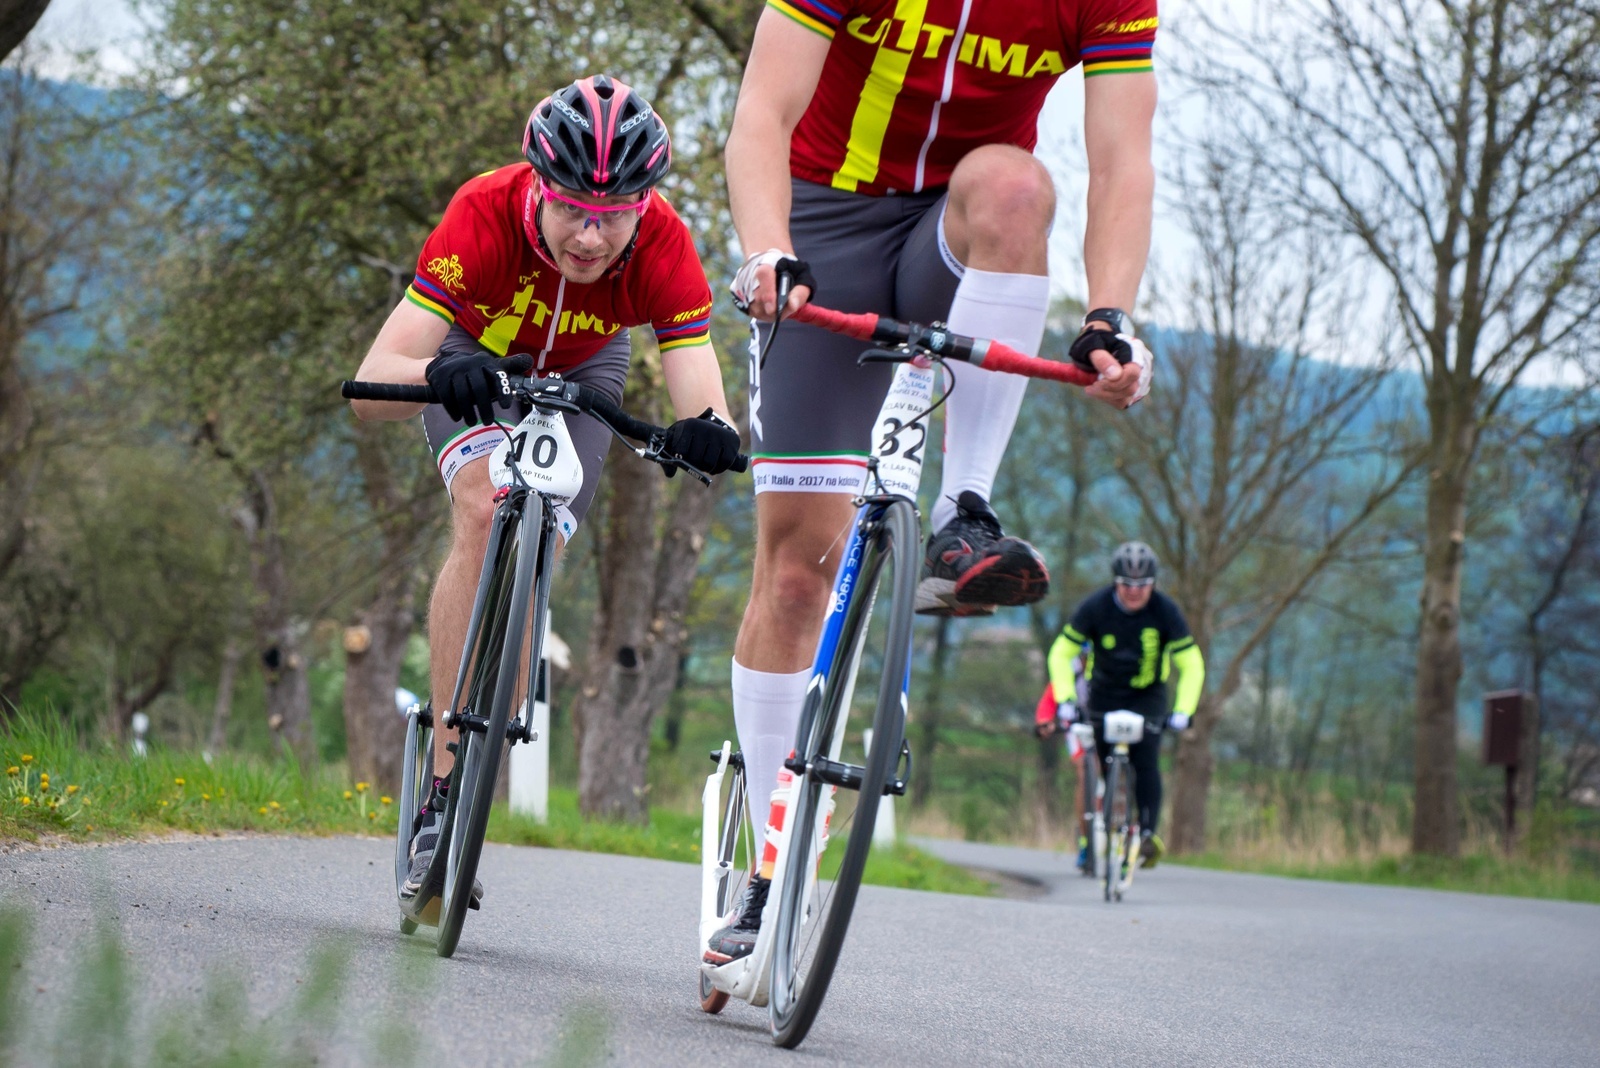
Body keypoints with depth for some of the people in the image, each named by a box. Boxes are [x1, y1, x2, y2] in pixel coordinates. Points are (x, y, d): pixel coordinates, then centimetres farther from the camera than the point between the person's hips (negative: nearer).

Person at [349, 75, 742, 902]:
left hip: (583, 368, 2)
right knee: (487, 517, -27)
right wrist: (438, 372, -65)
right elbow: (371, 386, -44)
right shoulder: (486, 214, -39)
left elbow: (702, 401, -41)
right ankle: (443, 783, -25)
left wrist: (708, 433, -64)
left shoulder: (663, 244, -35)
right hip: (478, 351, -2)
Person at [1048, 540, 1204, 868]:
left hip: (1147, 697, -1)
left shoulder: (1165, 611, -17)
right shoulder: (1095, 607, -17)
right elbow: (1061, 653, -13)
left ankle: (1147, 833, -21)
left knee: (1146, 761, -21)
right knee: (1107, 768, -3)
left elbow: (1192, 665, -14)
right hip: (1104, 696, 1)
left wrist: (1182, 711, -27)